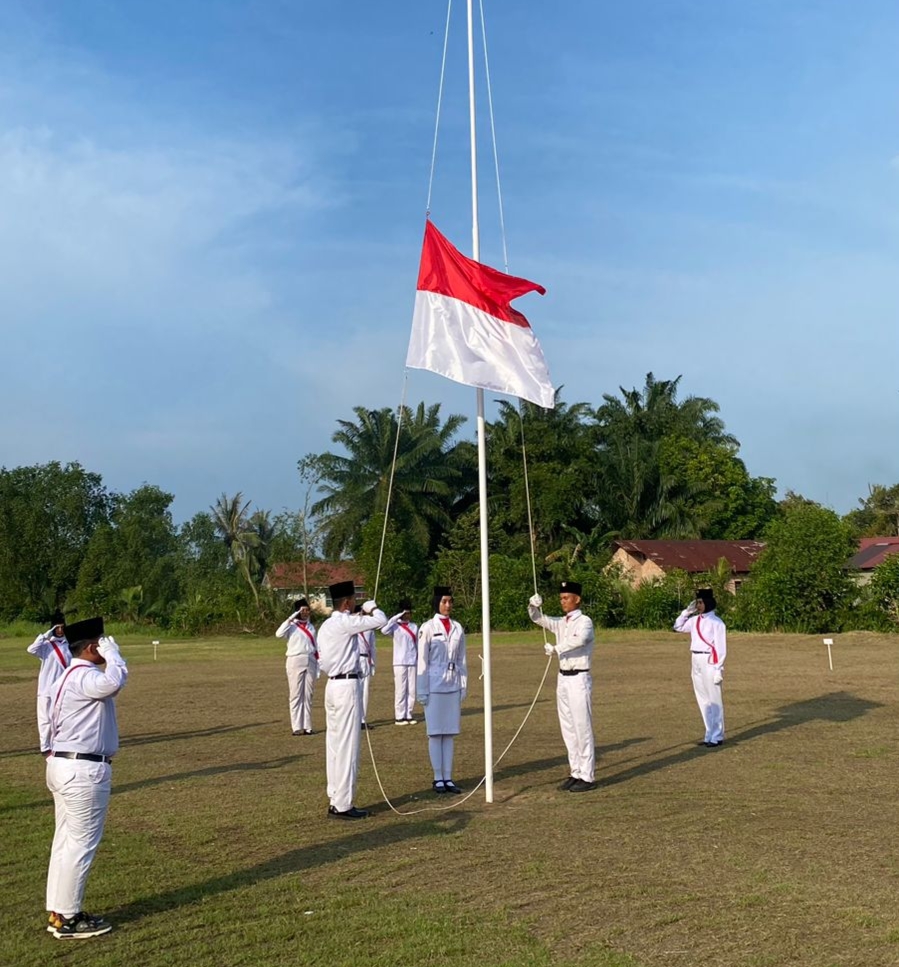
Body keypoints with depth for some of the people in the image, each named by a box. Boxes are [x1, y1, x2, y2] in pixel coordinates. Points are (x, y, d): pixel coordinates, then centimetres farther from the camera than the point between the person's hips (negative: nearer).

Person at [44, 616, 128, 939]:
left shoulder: (73, 676, 16)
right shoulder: (83, 676, -18)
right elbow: (114, 682, -38)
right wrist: (112, 652, -21)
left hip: (65, 766, 11)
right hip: (83, 770, -11)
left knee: (66, 840, 15)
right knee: (81, 844, -2)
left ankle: (58, 912, 22)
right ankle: (68, 919, 6)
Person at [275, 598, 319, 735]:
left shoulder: (311, 626, 13)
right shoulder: (292, 626, -3)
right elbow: (278, 634, -23)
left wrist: (318, 665, 10)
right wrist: (291, 618, -23)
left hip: (311, 662, 5)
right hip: (296, 661, -5)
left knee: (308, 695, 7)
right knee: (296, 695, -2)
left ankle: (307, 726, 12)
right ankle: (297, 727, 1)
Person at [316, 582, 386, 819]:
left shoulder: (326, 626, 13)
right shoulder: (345, 623, -14)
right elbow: (381, 620, -16)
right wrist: (371, 607, 4)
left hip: (332, 685, 9)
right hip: (347, 686, -9)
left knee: (335, 744, 12)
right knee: (348, 746, -4)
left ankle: (335, 801, 18)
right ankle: (343, 805, -1)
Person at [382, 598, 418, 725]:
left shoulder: (414, 626, 11)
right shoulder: (395, 626, -2)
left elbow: (417, 645, 15)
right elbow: (384, 630, -23)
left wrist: (420, 661, 9)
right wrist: (396, 617, -20)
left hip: (413, 663, 4)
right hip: (400, 663, -4)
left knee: (412, 690, 5)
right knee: (400, 690, -3)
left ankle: (408, 715, 14)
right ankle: (399, 717, 3)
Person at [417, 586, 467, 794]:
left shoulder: (458, 628, 7)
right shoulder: (428, 628, -5)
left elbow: (462, 659, 12)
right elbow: (422, 661, -5)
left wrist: (464, 685, 8)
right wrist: (422, 691, -7)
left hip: (453, 685, 4)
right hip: (435, 685, -4)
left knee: (450, 733, 7)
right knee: (435, 733, 2)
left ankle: (448, 778, 12)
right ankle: (438, 778, 9)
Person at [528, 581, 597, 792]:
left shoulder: (584, 622, -10)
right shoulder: (560, 623, 12)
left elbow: (579, 640, -29)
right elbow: (538, 618, 13)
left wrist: (556, 648, -30)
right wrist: (534, 605, -7)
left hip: (579, 679, -8)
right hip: (563, 678, 8)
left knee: (582, 728, -5)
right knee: (568, 728, 11)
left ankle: (587, 777, 0)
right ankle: (575, 772, 20)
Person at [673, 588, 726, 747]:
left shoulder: (716, 622, -11)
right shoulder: (695, 620, 10)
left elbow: (720, 648, -12)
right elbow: (678, 627, 22)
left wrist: (718, 670, -15)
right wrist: (687, 611, 11)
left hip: (710, 663, -8)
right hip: (696, 662, 8)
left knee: (714, 701, -1)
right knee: (703, 701, 12)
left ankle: (717, 737, 6)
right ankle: (710, 735, 21)